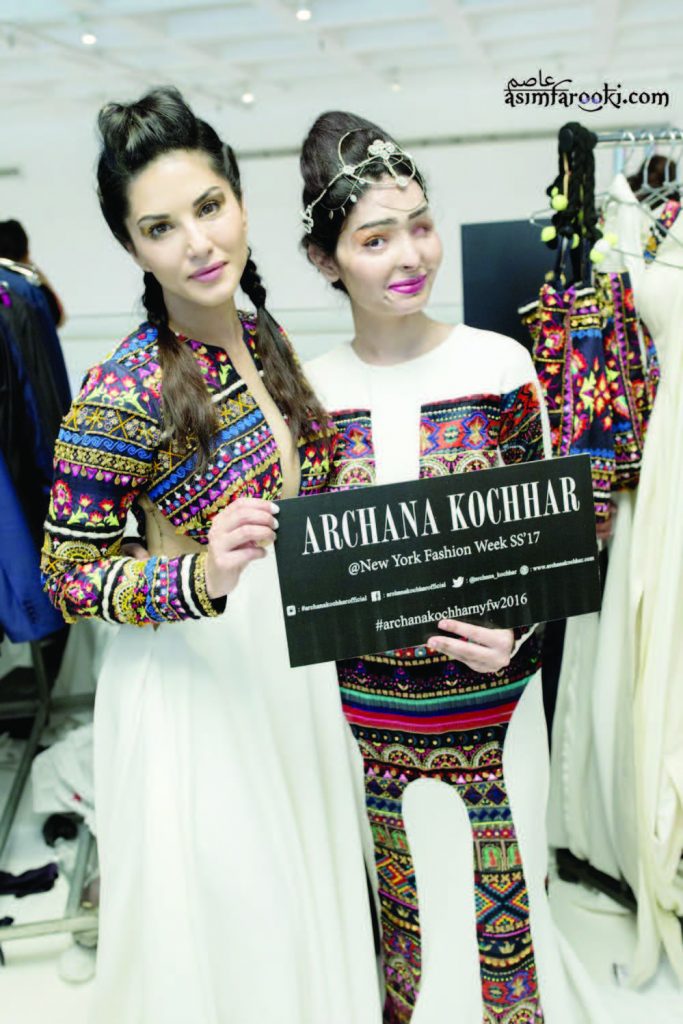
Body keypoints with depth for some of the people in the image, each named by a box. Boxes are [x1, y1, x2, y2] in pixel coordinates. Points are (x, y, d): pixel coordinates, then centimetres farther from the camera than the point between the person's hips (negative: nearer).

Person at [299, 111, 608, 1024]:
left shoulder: (500, 366, -6)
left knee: (502, 905, 14)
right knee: (403, 906, 18)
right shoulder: (313, 390, -3)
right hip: (366, 709, 1)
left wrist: (516, 625, -17)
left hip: (490, 701, -1)